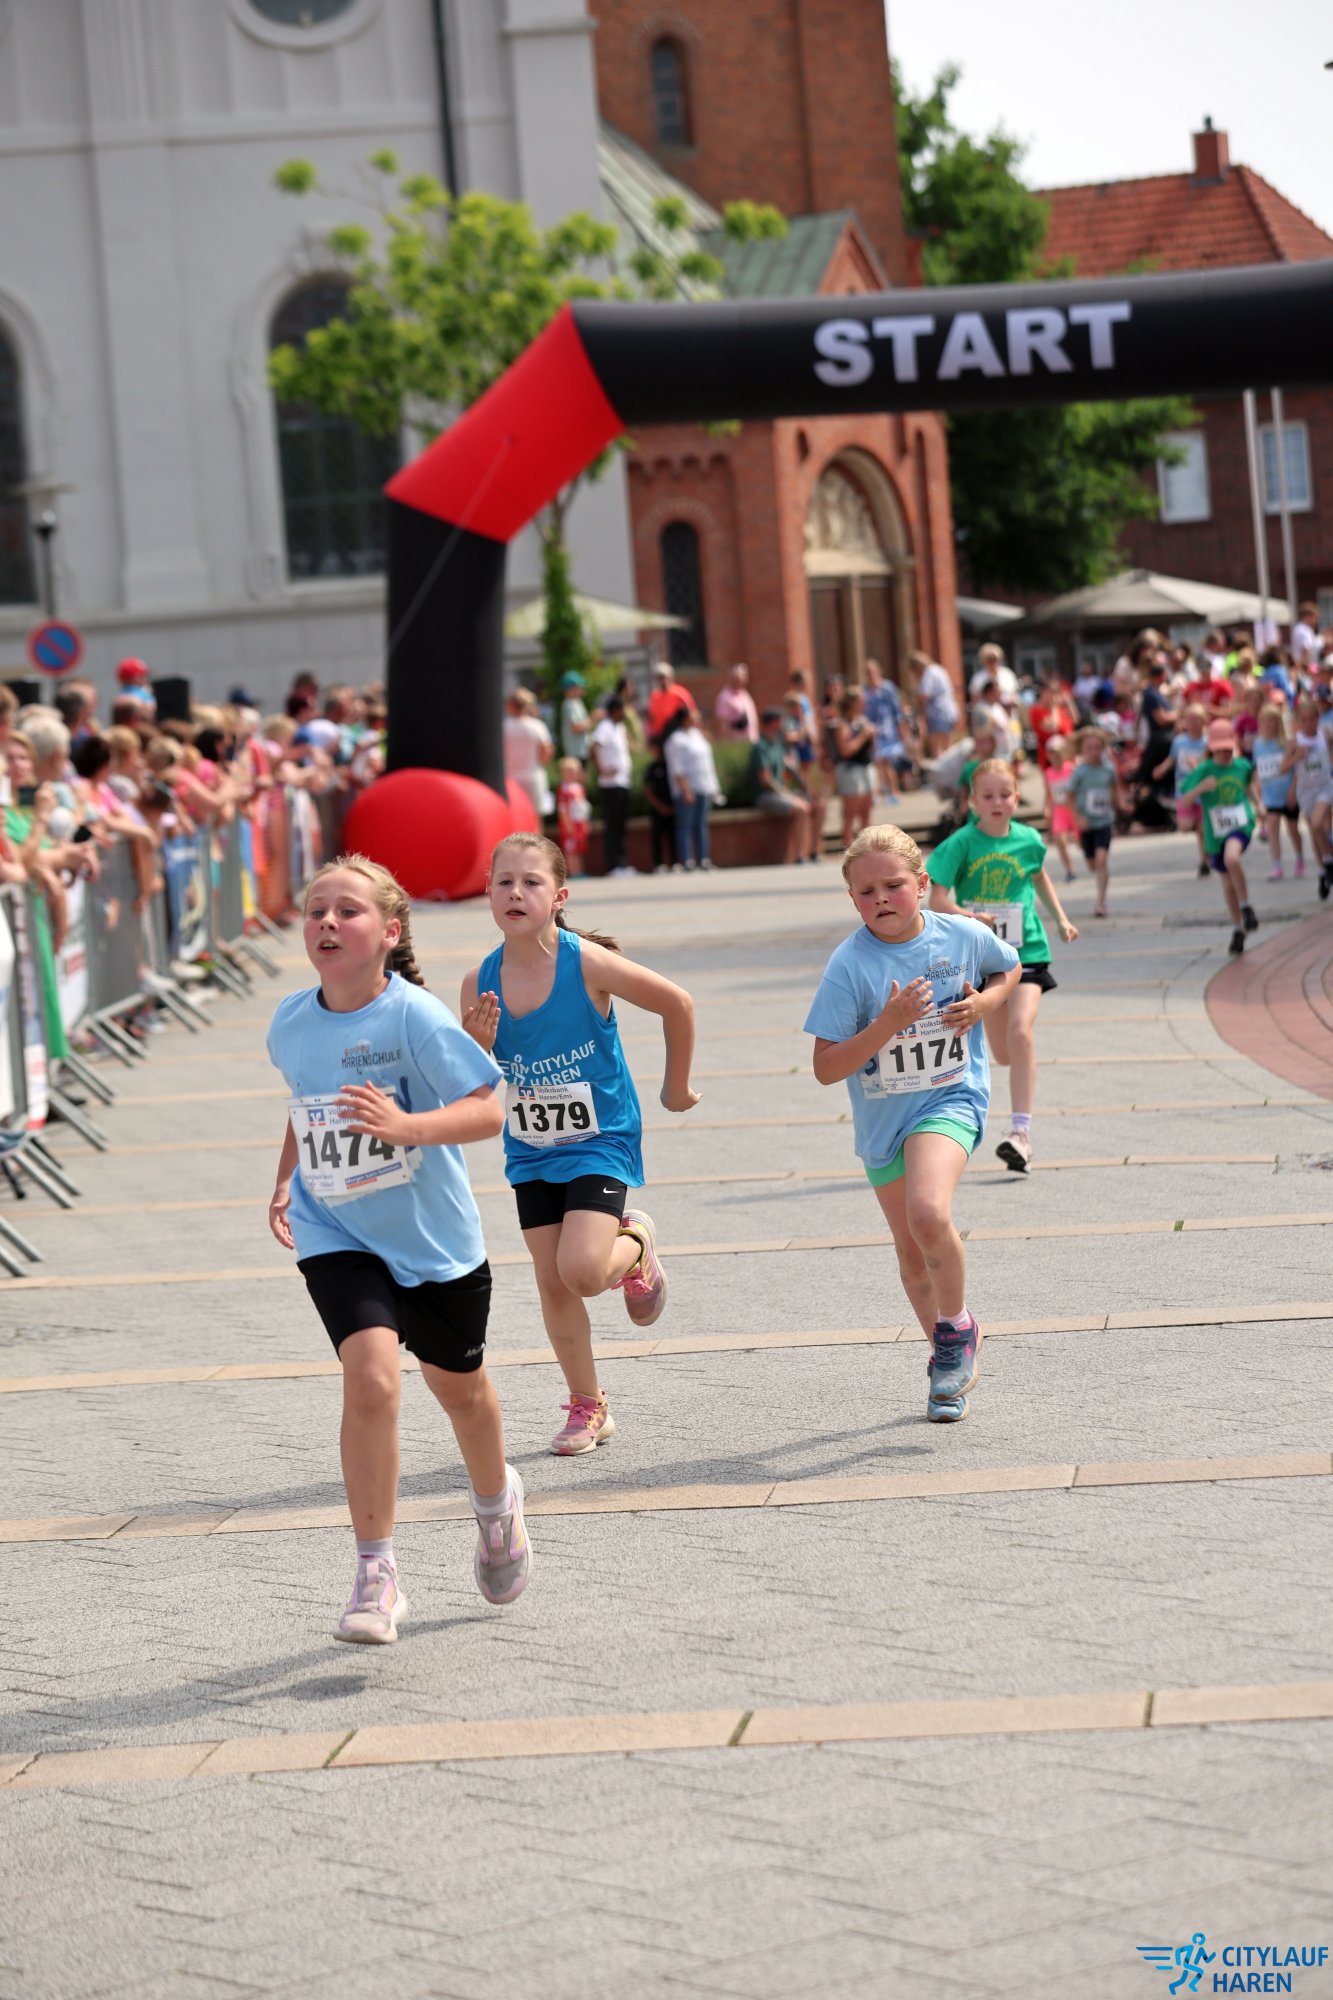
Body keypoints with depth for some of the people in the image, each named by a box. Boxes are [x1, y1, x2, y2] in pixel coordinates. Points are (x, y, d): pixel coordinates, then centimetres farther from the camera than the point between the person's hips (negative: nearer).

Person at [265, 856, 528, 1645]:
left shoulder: (415, 1016, -19)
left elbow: (488, 1111, -23)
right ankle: (377, 1577, -14)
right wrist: (286, 1184, 8)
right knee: (372, 1375, -21)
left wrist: (403, 1125, -38)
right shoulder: (292, 1022, -3)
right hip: (337, 1237, 2)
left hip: (434, 1235, -1)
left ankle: (497, 1500, 52)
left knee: (458, 1386, 18)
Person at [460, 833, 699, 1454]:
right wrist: (477, 1046, -24)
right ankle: (588, 1406, 23)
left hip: (600, 1141, -4)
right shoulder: (481, 983, -7)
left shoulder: (587, 963, -20)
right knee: (552, 1284, 5)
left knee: (582, 1271, -20)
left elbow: (677, 1004, -9)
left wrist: (677, 1087, 2)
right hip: (531, 1152, 4)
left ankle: (634, 1245, 15)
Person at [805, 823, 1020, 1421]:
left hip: (951, 1100, -2)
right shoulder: (850, 965, -15)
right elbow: (826, 1068, -17)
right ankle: (950, 1360, 39)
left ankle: (957, 1328, -3)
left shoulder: (963, 936, -10)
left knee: (928, 1214, -29)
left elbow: (1010, 968, 15)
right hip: (882, 1120, 2)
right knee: (911, 1251, 15)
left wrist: (984, 1002, -6)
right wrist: (888, 1024, -29)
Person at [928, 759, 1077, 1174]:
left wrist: (1061, 919, 20)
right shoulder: (962, 844, -9)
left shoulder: (1029, 841, -2)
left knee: (1021, 1033, -22)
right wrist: (968, 916, -29)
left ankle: (1021, 1131, -21)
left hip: (1027, 951, -1)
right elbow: (937, 899, -14)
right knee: (1002, 1053, 10)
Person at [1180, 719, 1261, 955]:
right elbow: (1185, 799, -14)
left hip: (1241, 825, -1)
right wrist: (1201, 787, -30)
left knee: (1232, 858, -34)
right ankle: (1237, 930, 30)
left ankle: (1246, 906, -18)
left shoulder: (1243, 765, 3)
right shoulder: (1203, 771, -6)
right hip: (1215, 832, 1)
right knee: (1228, 885, 12)